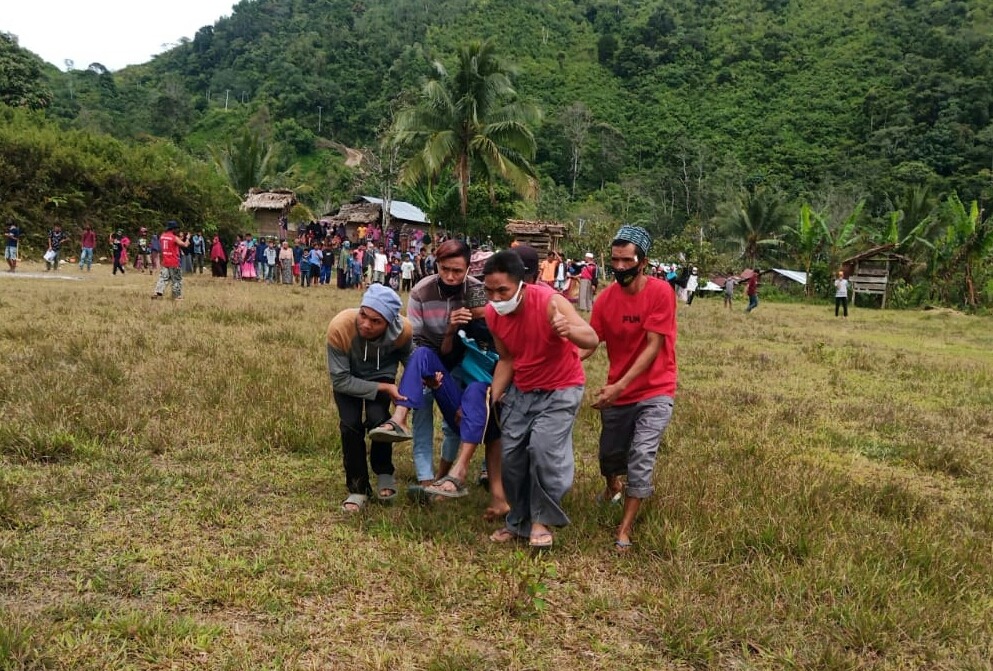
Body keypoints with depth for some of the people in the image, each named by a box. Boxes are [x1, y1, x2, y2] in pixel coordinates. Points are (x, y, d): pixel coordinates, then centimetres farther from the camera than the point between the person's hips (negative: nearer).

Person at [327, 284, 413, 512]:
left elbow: (408, 358, -10)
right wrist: (383, 389, -34)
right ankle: (357, 488, 2)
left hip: (382, 375, 1)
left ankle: (384, 473, 6)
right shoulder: (339, 327, -39)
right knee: (350, 424, -20)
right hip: (348, 377, 0)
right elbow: (340, 380, -29)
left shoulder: (402, 329, -33)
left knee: (377, 418, -23)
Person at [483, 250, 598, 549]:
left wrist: (569, 330, -57)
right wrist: (493, 397, -8)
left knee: (543, 447, -22)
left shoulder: (549, 301, -27)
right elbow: (506, 359, 3)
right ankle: (519, 521, 23)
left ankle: (541, 520, -1)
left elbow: (592, 340, -35)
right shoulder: (492, 314, -10)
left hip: (561, 389, -5)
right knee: (511, 454, 2)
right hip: (521, 391, 5)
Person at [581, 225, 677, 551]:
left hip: (654, 392, -4)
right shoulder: (606, 298, -6)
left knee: (641, 457, -16)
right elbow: (589, 343, -7)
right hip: (617, 392, 4)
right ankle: (613, 488, 53)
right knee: (609, 455, 18)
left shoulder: (660, 292, -17)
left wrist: (620, 385, -26)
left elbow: (653, 347, -20)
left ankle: (624, 530, -3)